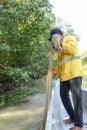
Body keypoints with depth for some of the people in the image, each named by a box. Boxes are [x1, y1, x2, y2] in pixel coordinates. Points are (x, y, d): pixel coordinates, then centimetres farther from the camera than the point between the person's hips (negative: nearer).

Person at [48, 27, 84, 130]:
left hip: (74, 74, -9)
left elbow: (73, 50, -19)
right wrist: (55, 72, 16)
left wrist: (60, 43, -18)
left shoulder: (70, 39, 1)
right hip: (64, 75, 9)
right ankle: (73, 117, 27)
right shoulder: (60, 48, 24)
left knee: (76, 98, -8)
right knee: (64, 96, 12)